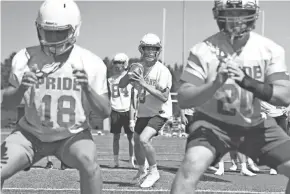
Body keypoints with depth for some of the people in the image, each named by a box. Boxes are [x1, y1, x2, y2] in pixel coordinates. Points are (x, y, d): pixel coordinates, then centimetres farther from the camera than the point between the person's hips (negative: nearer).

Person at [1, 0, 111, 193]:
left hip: (72, 134, -2)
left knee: (88, 161, -32)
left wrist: (87, 89, -32)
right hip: (32, 133, 2)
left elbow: (105, 112, -12)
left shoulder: (91, 63, -16)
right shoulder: (25, 58, -12)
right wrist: (20, 88, -27)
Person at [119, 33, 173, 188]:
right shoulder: (137, 67, -2)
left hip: (160, 112, -7)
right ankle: (142, 171, 43)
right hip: (143, 111, 7)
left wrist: (145, 84, -33)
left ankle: (154, 171, -4)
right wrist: (129, 75, -25)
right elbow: (121, 85, -5)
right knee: (137, 141, 18)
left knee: (144, 139, -24)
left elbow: (164, 97, -27)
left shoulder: (162, 71, -20)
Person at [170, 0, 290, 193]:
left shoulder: (270, 49, -10)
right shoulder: (203, 51, -15)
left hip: (256, 125, 3)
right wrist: (215, 84, -37)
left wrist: (247, 82, -35)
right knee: (192, 166, -28)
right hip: (213, 122, -3)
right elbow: (183, 100, -19)